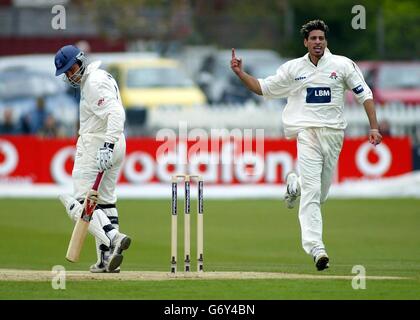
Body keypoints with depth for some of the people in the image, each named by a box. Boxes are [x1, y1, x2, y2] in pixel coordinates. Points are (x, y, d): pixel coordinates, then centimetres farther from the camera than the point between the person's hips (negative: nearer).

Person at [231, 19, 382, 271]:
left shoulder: (343, 65, 5)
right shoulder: (293, 68, 8)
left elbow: (364, 94, 5)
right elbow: (263, 88, 16)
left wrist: (374, 127, -4)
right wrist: (240, 73, 2)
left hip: (334, 134, 2)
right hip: (307, 133, -2)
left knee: (321, 193, 9)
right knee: (312, 192, -14)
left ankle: (295, 185, 43)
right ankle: (316, 247, -20)